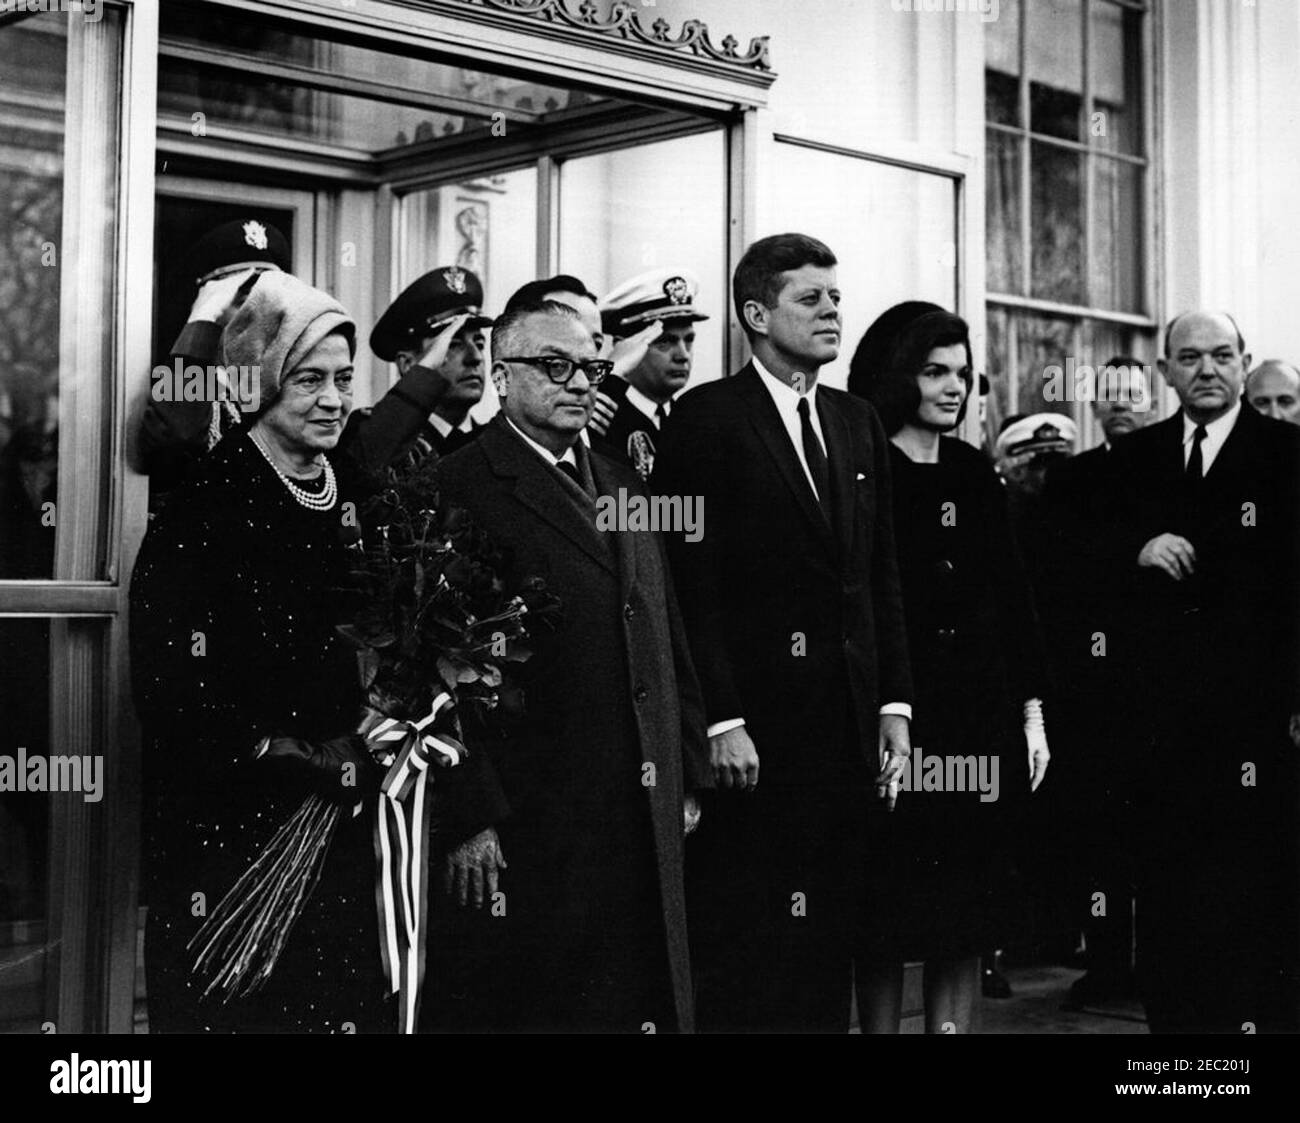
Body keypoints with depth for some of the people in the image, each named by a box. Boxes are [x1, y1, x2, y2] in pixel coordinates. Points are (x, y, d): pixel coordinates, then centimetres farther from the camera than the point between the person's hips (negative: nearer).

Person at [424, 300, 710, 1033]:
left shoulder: (621, 486, 16)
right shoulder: (462, 490, -8)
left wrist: (685, 776, 14)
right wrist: (469, 816, -16)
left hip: (644, 826, 7)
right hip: (524, 822, -6)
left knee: (647, 1002, 11)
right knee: (528, 1006, 4)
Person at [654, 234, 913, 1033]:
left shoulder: (859, 422, 15)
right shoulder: (707, 419, -4)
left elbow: (883, 574, 15)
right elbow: (690, 579, -10)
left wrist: (895, 703, 8)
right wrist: (720, 719, -15)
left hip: (847, 723, 6)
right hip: (752, 725, -5)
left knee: (832, 943, 8)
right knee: (742, 951, 0)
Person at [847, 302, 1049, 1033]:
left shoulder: (975, 473, 12)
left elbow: (1015, 595, 14)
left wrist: (1032, 712, 10)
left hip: (983, 718, 5)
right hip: (894, 716, -5)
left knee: (968, 918, 8)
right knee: (890, 917, 2)